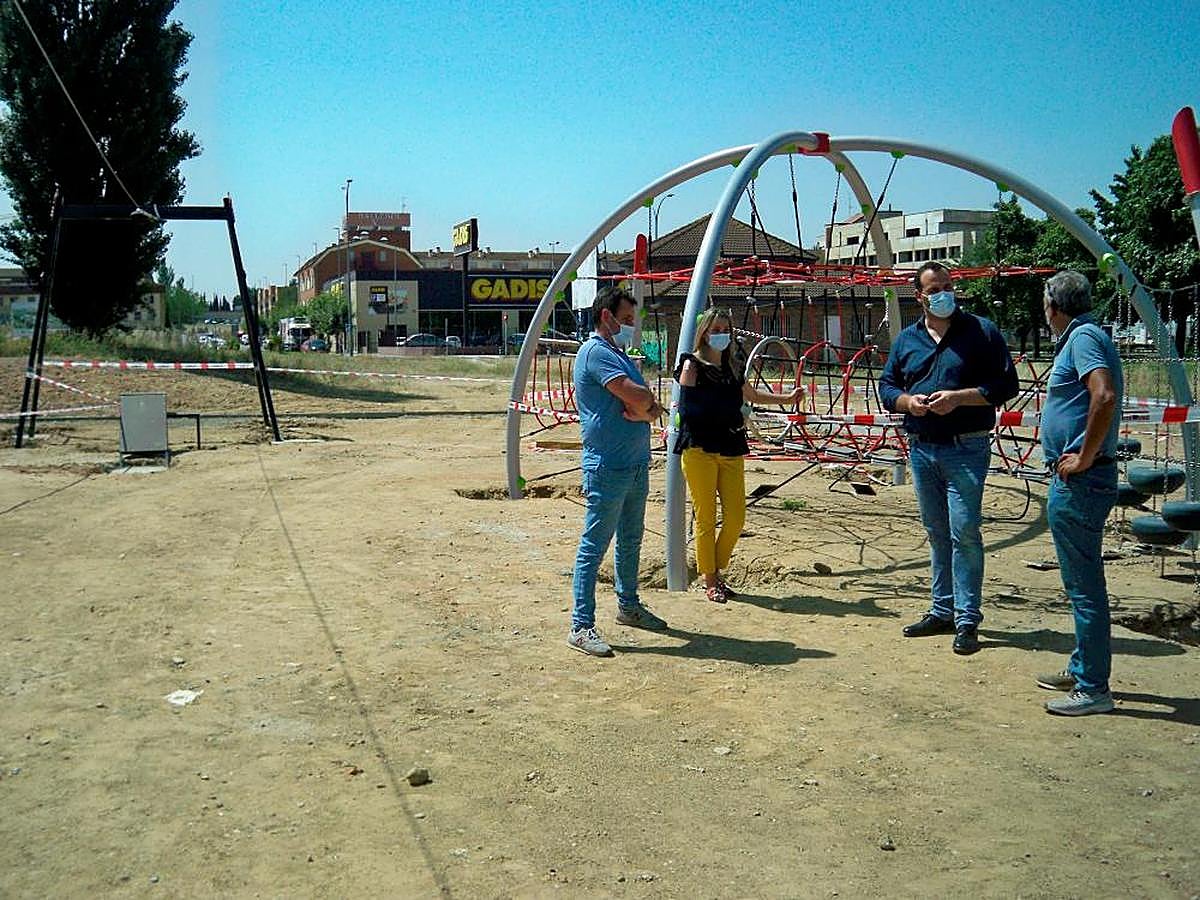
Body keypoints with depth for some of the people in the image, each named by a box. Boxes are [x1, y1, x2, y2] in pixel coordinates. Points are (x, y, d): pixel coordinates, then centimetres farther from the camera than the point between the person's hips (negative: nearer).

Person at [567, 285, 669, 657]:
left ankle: (629, 606, 35)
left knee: (631, 540, 20)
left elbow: (654, 408, 12)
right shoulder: (596, 351, -12)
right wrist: (647, 399, -1)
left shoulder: (620, 354, 18)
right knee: (594, 546, -7)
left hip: (636, 463, 10)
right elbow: (637, 396, -23)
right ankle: (581, 626, -4)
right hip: (608, 468, -10)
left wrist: (644, 410, -10)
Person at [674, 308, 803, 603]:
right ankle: (710, 582, 10)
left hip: (731, 450, 6)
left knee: (736, 517, 1)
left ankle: (716, 572, 20)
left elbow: (752, 395, 36)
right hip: (699, 449, -6)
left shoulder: (730, 368, 18)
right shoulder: (692, 365, -1)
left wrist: (787, 398, 36)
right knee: (706, 518, -2)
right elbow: (688, 409, -12)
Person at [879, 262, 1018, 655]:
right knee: (937, 533, 13)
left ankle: (967, 620, -2)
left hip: (966, 449, -5)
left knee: (964, 532, -8)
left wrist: (959, 397, -17)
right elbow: (886, 386, 15)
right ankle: (943, 610, 24)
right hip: (921, 448, 5)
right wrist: (906, 401, -7)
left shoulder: (982, 331, -1)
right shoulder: (907, 339, 12)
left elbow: (1006, 385, -5)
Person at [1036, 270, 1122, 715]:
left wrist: (1084, 458, -20)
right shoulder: (1083, 336, 17)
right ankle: (1082, 669, 31)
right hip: (1074, 481, 11)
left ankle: (1093, 689, 1)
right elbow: (1106, 394, 24)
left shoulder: (1083, 337, -12)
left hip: (1079, 481, -11)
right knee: (1080, 580, 19)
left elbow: (1104, 396, -27)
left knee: (1084, 583, -5)